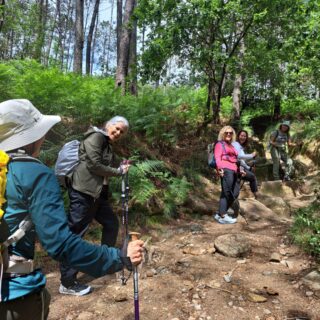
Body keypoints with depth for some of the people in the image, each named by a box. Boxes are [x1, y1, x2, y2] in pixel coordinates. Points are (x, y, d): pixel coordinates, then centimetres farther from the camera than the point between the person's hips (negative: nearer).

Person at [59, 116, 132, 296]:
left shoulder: (109, 146, 21)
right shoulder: (95, 136, -8)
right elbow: (94, 165, -17)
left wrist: (121, 170, 4)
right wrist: (118, 171, -6)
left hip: (98, 193, 10)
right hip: (83, 191, -10)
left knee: (111, 223, 18)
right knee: (75, 234, -5)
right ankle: (67, 283, 4)